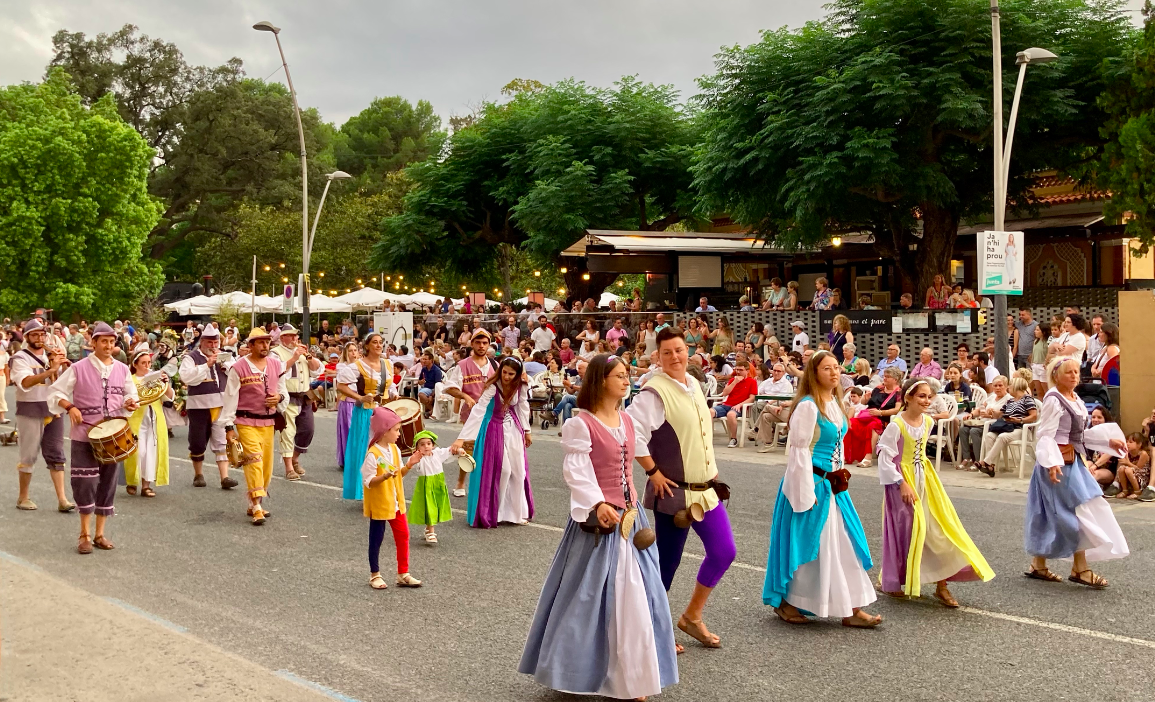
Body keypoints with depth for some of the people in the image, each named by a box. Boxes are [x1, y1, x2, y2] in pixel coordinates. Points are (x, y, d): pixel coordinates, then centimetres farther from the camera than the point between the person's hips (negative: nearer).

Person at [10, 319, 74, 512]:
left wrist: (64, 366, -11)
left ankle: (62, 499, 2)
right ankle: (23, 497, 16)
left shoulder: (51, 356, 11)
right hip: (30, 411, -5)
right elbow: (25, 382, -23)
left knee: (56, 454, 3)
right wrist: (51, 369, -31)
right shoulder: (20, 358, -6)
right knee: (29, 456, 2)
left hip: (53, 409, 5)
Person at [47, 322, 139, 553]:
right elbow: (55, 392, -1)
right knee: (85, 483, -7)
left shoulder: (122, 369, 6)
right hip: (84, 435, -3)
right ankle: (84, 534, 8)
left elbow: (131, 395, 15)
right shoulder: (78, 368, -4)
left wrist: (130, 404, -7)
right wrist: (70, 407, -17)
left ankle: (99, 534, 18)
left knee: (107, 484, 8)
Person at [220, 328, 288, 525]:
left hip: (268, 422, 5)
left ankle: (254, 504, 24)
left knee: (266, 465, 9)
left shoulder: (276, 364, 6)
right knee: (254, 460, -16)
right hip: (246, 422, -5)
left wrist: (280, 397, -9)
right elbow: (230, 398, -6)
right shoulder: (239, 367, -8)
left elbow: (283, 391, 15)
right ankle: (257, 507, -16)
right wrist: (228, 426, -8)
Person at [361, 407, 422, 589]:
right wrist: (385, 476, -34)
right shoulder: (372, 454, -20)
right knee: (376, 539, 8)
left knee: (403, 535, 9)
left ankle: (403, 574, 19)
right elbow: (368, 481, -20)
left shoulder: (394, 449, 3)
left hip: (396, 502, 7)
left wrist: (408, 465, -6)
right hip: (378, 504, -7)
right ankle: (375, 575, 23)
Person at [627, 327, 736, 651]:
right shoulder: (654, 393, -17)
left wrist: (711, 470, 16)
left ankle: (692, 616, 26)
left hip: (706, 488, 8)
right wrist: (653, 472, -20)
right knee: (667, 562, 2)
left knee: (724, 552, 8)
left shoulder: (693, 385, 8)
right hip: (674, 492, -8)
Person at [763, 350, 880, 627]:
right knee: (804, 543, 1)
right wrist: (807, 493, -19)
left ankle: (851, 609, 14)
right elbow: (799, 449, -19)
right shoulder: (808, 406, -17)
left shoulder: (835, 403, 9)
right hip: (811, 482, -9)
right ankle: (785, 603, 18)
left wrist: (840, 477, 14)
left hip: (832, 485, 9)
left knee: (844, 544, 8)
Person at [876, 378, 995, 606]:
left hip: (925, 479, 6)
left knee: (939, 528, 1)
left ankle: (941, 585, 9)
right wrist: (902, 484, -20)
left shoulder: (928, 422, 2)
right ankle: (892, 583, 21)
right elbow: (885, 458, -18)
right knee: (905, 531, 2)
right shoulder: (896, 425, -19)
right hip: (903, 480, -6)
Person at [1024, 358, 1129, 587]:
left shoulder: (1076, 401, 14)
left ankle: (1038, 565, 17)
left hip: (1073, 460, 9)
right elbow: (1045, 434, -20)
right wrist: (1051, 463, -31)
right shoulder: (1053, 400, -14)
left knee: (1049, 515, 11)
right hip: (1059, 462, -9)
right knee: (1080, 510, -8)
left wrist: (1109, 441, 15)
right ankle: (1080, 569, -2)